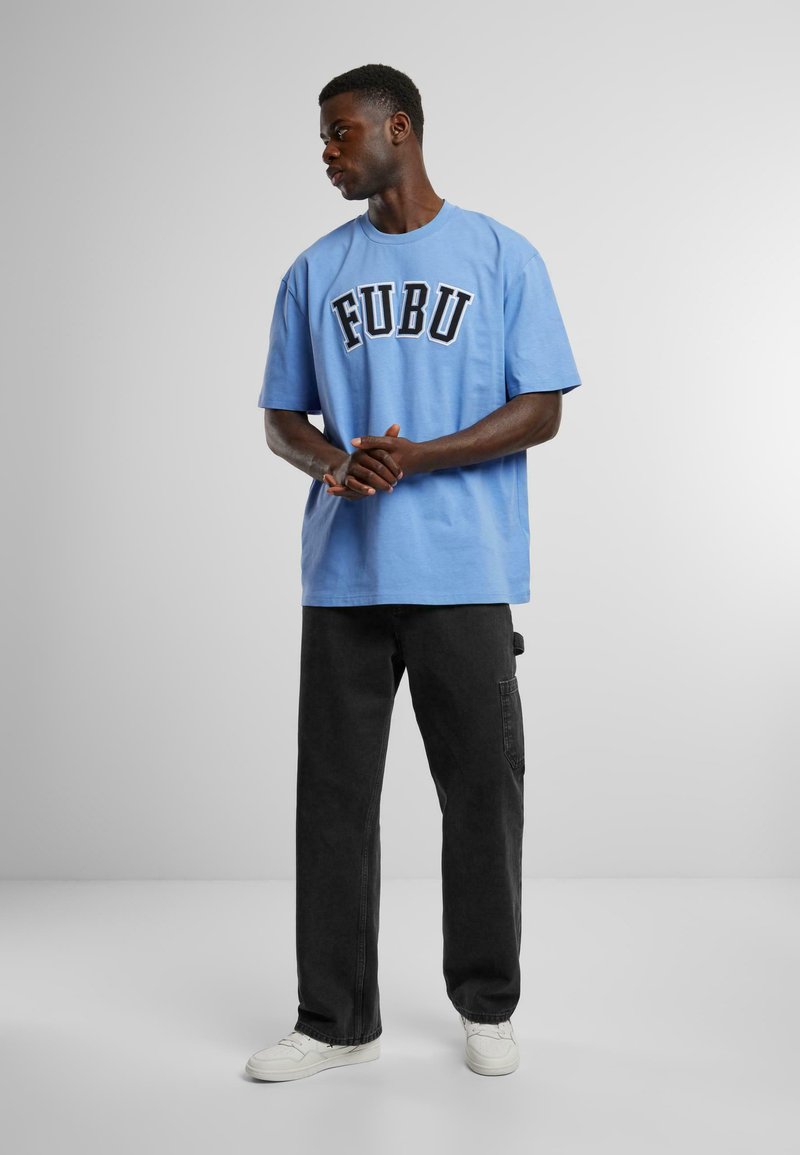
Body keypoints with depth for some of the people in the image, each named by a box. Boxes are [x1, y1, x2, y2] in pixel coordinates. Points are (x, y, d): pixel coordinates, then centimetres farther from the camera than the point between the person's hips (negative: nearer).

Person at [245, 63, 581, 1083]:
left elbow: (541, 412, -1)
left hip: (466, 575, -2)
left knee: (483, 790, 5)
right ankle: (335, 1017, 16)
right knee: (333, 795, 4)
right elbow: (282, 419, 14)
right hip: (343, 573, 3)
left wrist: (418, 457, -14)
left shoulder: (502, 258, 4)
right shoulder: (314, 273, 13)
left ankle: (487, 1005, 22)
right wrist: (332, 464, -9)